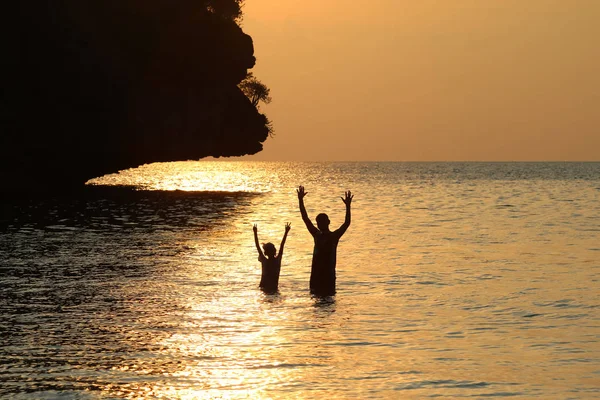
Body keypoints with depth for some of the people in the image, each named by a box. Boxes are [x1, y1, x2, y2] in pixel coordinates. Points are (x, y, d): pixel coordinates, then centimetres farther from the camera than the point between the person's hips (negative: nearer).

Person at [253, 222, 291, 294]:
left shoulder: (264, 261, -11)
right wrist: (286, 232, 4)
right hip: (275, 287, 2)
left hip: (265, 287, -2)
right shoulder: (278, 260, -7)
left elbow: (258, 247, -7)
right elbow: (282, 245, -2)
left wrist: (255, 233, -3)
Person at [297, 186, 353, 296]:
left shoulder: (334, 236, -2)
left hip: (328, 273, -5)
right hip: (316, 273, 5)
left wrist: (348, 206, -24)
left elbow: (347, 223, -14)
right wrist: (300, 201, 5)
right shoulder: (317, 235, 10)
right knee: (315, 296, 5)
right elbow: (305, 218, 10)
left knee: (328, 295, -5)